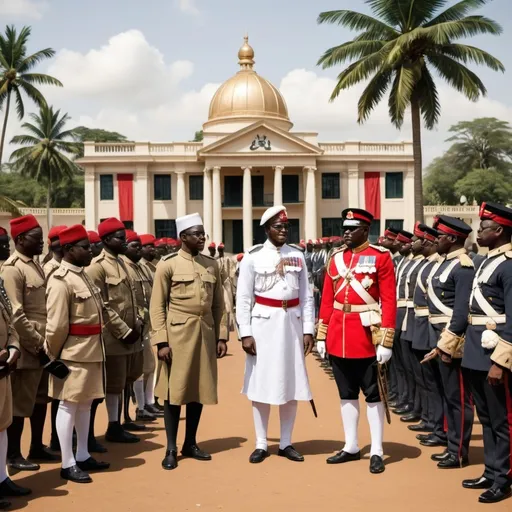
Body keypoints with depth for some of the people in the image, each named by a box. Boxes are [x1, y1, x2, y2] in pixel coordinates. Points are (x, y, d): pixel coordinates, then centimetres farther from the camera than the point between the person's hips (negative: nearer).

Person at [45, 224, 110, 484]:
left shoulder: (82, 275, 12)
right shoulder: (60, 280, -17)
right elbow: (56, 324, -19)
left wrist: (94, 349, 15)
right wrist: (54, 357, -11)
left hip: (90, 351, 9)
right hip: (74, 354, -9)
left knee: (85, 404, 16)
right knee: (68, 406, 0)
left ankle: (83, 456, 27)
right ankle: (67, 464, 9)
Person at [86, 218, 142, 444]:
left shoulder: (121, 263, 13)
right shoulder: (96, 267, -14)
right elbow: (102, 306, -17)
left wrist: (136, 323, 7)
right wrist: (124, 331, -16)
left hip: (127, 335, 8)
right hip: (113, 337, -8)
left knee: (120, 382, 14)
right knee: (113, 384, 1)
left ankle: (116, 426, 22)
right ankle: (114, 427, 11)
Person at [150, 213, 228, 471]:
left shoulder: (212, 264, 9)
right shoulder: (168, 264, -5)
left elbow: (218, 305, 12)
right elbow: (157, 306, -6)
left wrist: (221, 336, 5)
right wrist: (161, 342, -12)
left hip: (205, 333, 5)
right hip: (178, 334, -5)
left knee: (201, 389, 10)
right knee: (174, 391, 1)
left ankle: (190, 444, 23)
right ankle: (171, 449, 10)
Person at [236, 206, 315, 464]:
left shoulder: (297, 256, 6)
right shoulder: (253, 256, -4)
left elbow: (306, 296, 6)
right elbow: (243, 298, -6)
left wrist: (308, 329, 0)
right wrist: (245, 333, -11)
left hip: (292, 323, 3)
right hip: (263, 323, -3)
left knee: (292, 383, 7)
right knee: (261, 383, 3)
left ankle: (286, 443, 19)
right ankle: (261, 444, 14)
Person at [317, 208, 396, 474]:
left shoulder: (381, 256, -6)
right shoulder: (336, 258, 9)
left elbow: (389, 301, -10)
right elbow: (327, 299, 10)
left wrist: (386, 341, -14)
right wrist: (321, 335, 8)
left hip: (367, 333, -5)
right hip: (338, 334, 5)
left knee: (373, 394, 4)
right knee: (346, 393, 13)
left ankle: (376, 451, 12)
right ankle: (351, 447, 24)